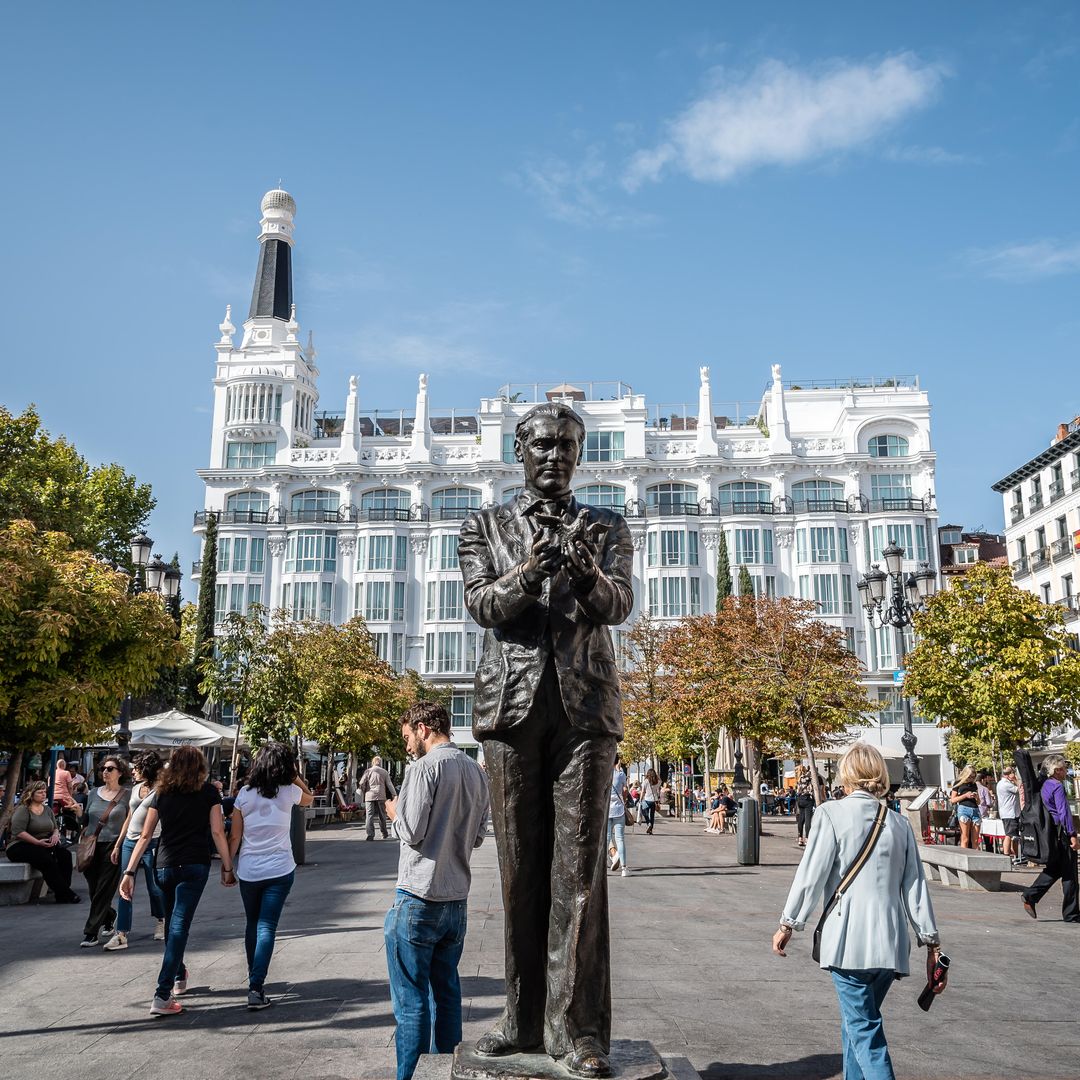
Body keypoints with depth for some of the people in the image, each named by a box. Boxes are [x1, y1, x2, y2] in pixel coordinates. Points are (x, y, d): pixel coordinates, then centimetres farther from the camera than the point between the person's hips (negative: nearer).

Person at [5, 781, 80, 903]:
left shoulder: (47, 810, 14)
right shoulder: (22, 810, -8)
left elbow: (55, 828, 18)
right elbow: (18, 832, -19)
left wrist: (55, 835, -8)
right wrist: (38, 842, -27)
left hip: (45, 844, 7)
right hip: (20, 847, -7)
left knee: (65, 854, -21)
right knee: (47, 860, -32)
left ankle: (63, 889, -19)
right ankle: (64, 894, -28)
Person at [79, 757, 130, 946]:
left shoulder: (127, 795, -2)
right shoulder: (94, 793, 11)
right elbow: (85, 820, 19)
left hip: (113, 847, -4)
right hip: (91, 847, 5)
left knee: (103, 892, -5)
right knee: (93, 890, 10)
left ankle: (91, 933, 1)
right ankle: (109, 917, 36)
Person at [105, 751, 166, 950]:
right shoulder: (136, 788, 12)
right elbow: (129, 819, 17)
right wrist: (118, 845, 15)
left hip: (151, 844, -6)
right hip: (129, 842, 6)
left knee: (154, 888, 5)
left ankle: (160, 921, 29)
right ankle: (121, 934, 5)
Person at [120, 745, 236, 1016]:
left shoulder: (162, 793, 10)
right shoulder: (208, 792, 2)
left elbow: (145, 836, 6)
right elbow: (217, 832, -4)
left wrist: (129, 873, 7)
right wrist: (227, 868, 2)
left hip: (164, 867, 4)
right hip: (194, 865, -3)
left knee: (172, 924, 21)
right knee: (179, 926, -6)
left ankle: (179, 978, 38)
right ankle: (162, 996, -14)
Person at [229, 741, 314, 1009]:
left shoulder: (245, 794, -2)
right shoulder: (289, 792, -5)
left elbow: (235, 837, 1)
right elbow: (310, 797, 19)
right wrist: (295, 775, 9)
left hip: (248, 871, 2)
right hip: (280, 870, -2)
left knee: (252, 924, 20)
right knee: (267, 927, -2)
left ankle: (254, 978, 33)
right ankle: (256, 987, -12)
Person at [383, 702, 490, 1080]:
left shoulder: (423, 768, -14)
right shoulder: (476, 771, 7)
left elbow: (411, 832, -16)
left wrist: (395, 813, 2)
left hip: (419, 897, -7)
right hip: (457, 899, 7)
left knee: (411, 998, 1)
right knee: (447, 991, 16)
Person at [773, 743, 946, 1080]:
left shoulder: (832, 813, -5)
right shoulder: (899, 823, 10)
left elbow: (811, 875, -7)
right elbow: (916, 886, 9)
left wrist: (788, 924, 2)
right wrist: (931, 943, 13)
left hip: (849, 941, -5)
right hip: (891, 944, 5)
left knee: (864, 1030, -1)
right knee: (857, 1023, 21)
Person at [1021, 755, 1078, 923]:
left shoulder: (1044, 785, 13)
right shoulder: (1057, 786, -15)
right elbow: (1064, 812, -21)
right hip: (1061, 833, -9)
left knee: (1054, 869, 17)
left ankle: (1030, 896, 5)